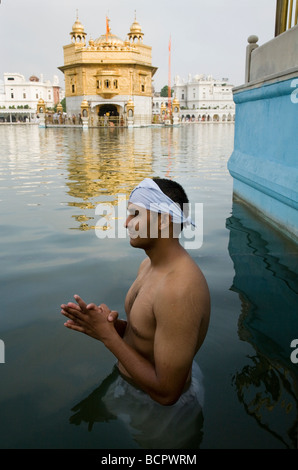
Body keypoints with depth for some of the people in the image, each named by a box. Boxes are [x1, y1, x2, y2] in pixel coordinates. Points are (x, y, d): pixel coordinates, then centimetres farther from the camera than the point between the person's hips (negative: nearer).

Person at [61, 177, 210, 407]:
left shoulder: (178, 290, -34)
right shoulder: (149, 264, -2)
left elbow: (166, 393, -28)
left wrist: (107, 335, -24)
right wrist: (114, 324, -12)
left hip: (154, 404, -7)